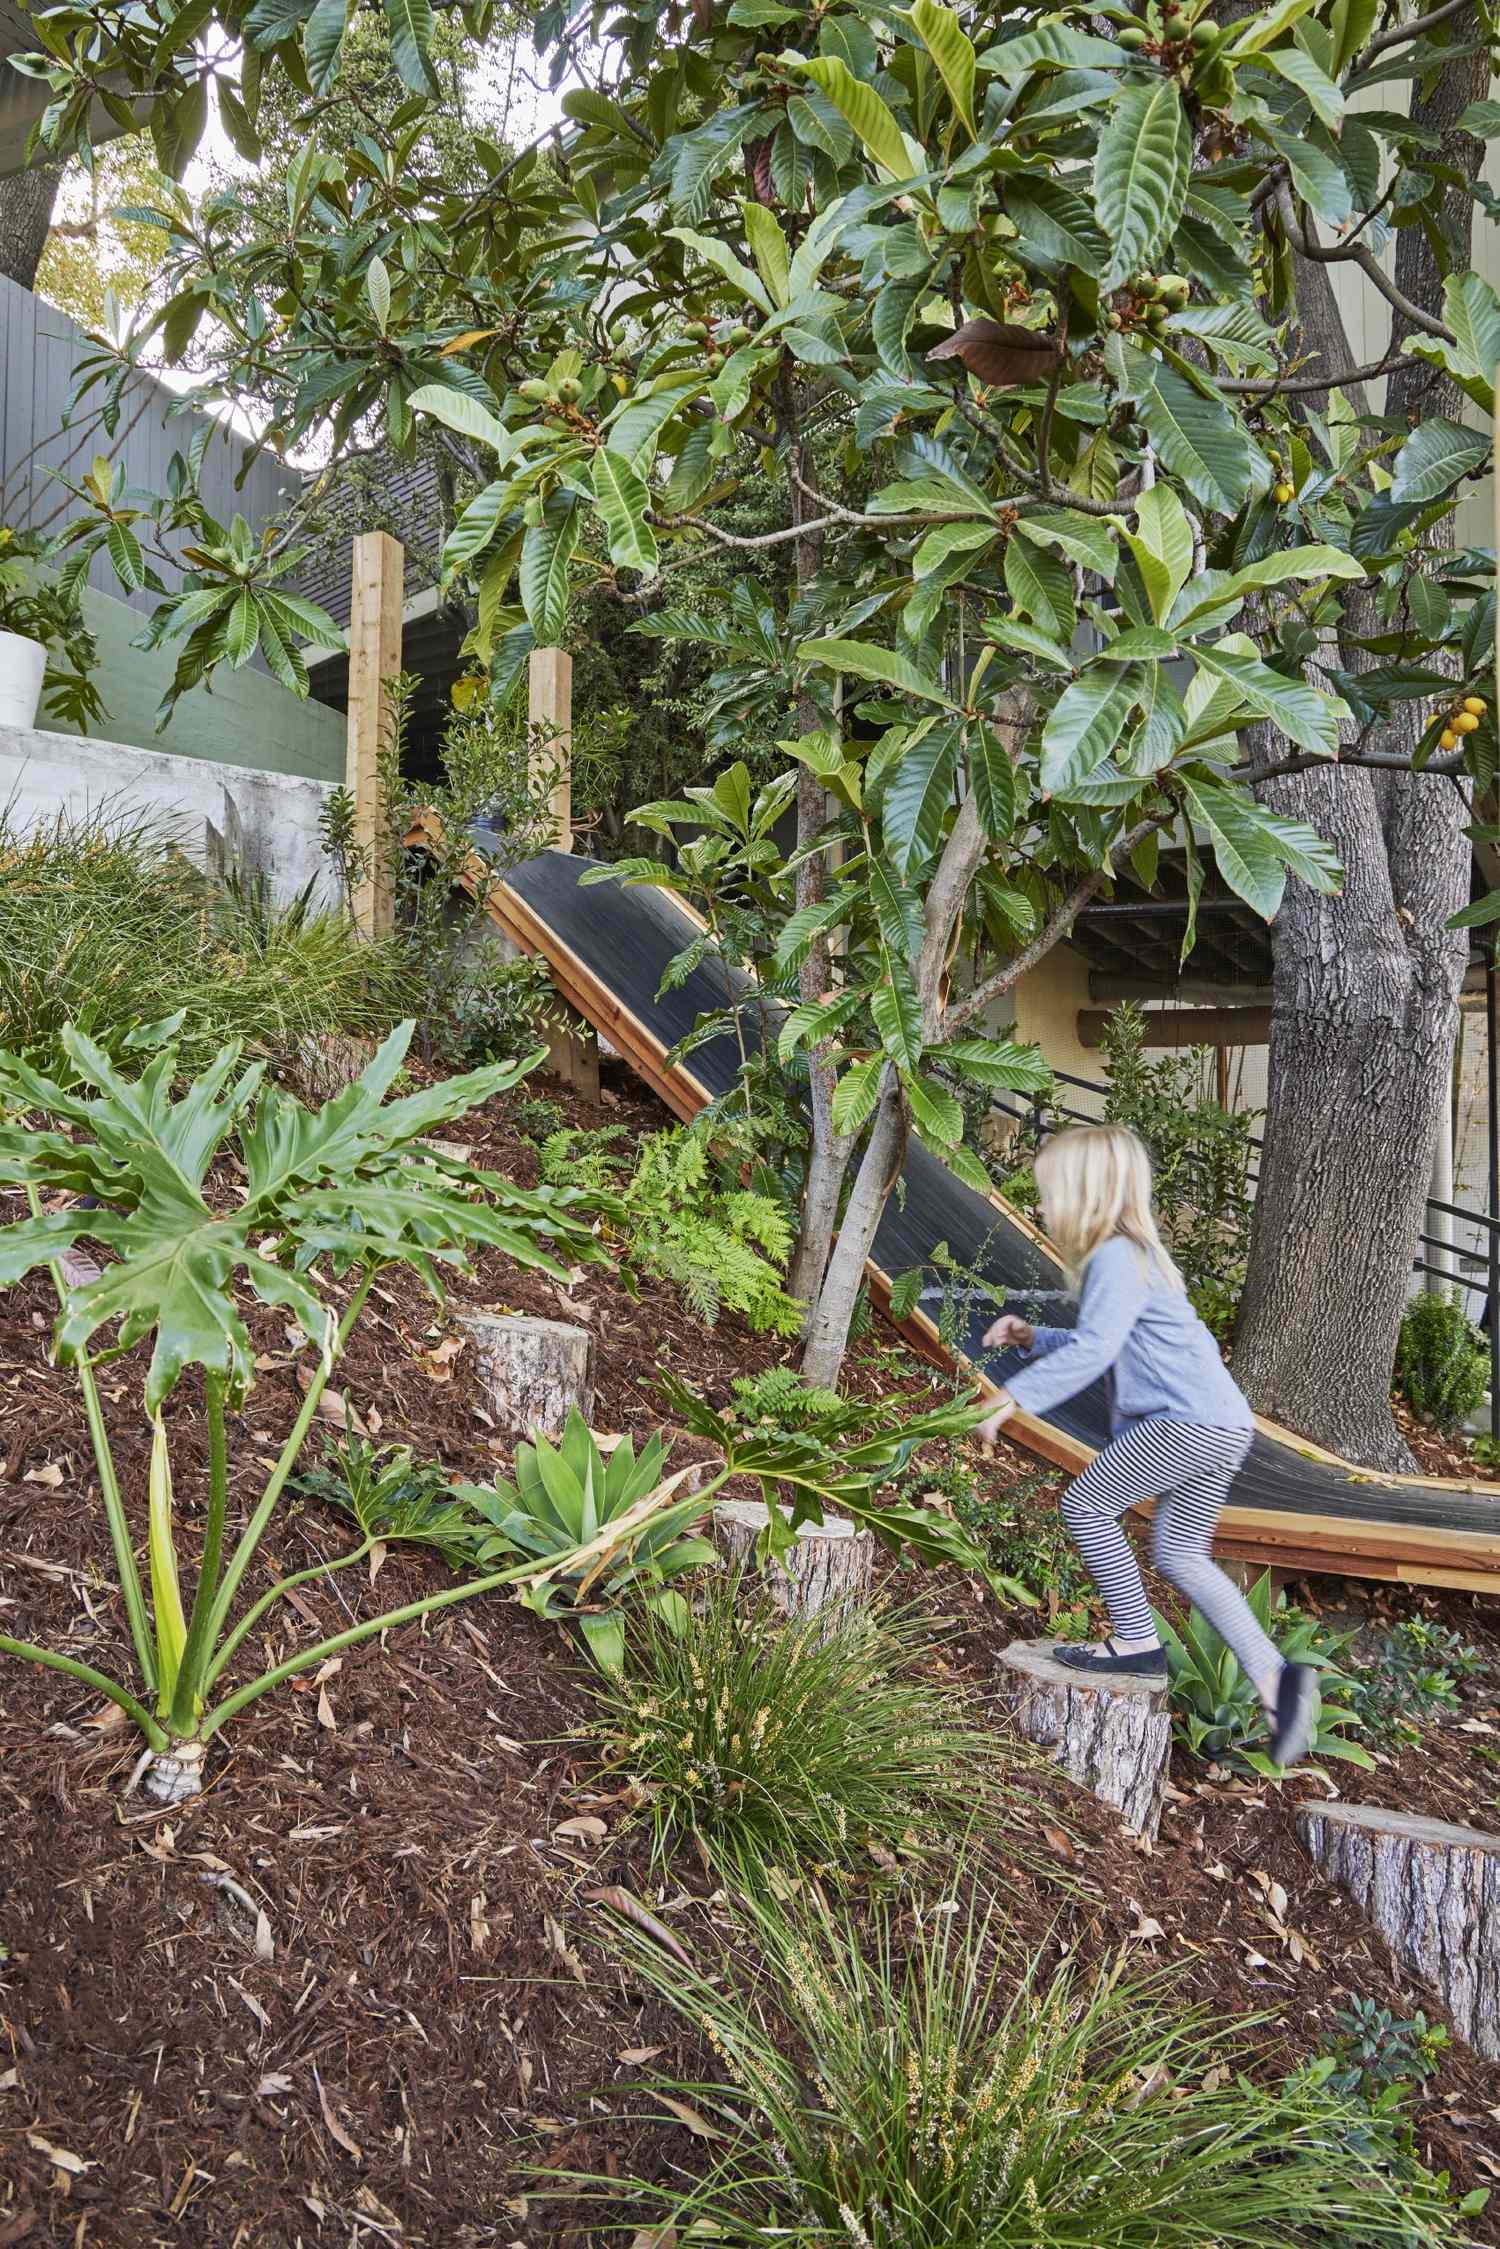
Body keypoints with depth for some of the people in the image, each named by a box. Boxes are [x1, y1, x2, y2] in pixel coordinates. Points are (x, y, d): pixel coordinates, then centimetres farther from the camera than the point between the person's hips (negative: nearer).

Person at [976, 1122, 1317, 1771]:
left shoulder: (1116, 1257, -13)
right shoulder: (1134, 1254, 20)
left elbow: (1094, 1349, -26)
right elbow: (1108, 1346, 31)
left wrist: (1015, 1397, -25)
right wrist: (1032, 1338, 20)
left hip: (1188, 1423, -10)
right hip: (1222, 1425, 10)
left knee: (1085, 1504, 1)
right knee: (1181, 1556, 16)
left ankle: (1137, 1643, 8)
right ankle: (1274, 1677, 9)